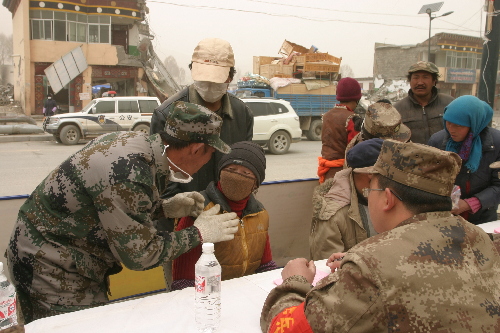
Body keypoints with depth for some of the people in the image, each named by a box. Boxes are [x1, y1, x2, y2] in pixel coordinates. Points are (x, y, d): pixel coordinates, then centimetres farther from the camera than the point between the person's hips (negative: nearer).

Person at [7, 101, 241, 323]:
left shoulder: (137, 141, -5)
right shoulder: (130, 170, -30)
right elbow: (140, 254, -22)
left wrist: (165, 208, 0)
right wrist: (199, 234, -12)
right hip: (51, 271, -8)